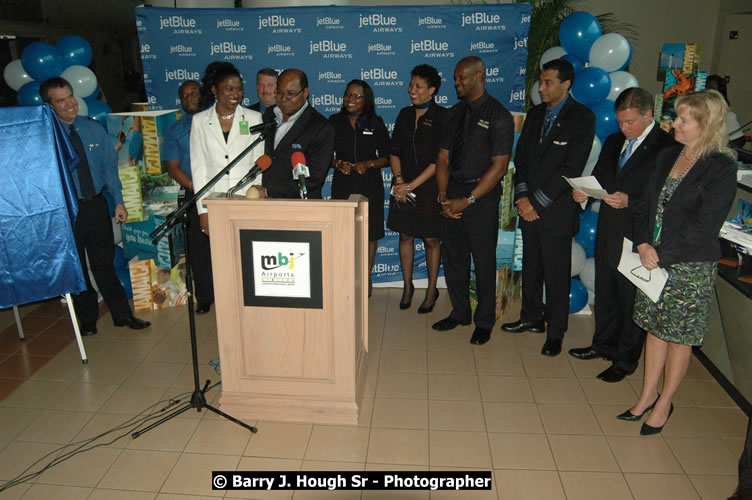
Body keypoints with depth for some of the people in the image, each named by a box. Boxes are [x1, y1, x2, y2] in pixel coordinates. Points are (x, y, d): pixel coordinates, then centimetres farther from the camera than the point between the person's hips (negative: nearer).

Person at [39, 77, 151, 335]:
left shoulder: (94, 129, 3)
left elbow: (110, 166, 6)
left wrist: (119, 201, 0)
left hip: (96, 205, 3)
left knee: (104, 263, 12)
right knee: (76, 267, 10)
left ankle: (122, 315, 23)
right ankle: (87, 319, 27)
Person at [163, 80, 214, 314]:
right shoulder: (175, 130, 12)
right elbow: (173, 166, 5)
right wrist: (197, 187, -8)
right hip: (192, 196, 1)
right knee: (198, 247, 4)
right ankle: (205, 297, 15)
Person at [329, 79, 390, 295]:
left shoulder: (376, 123, 3)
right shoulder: (334, 122, 6)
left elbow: (386, 158, 3)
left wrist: (368, 164, -14)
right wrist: (338, 163, -11)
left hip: (370, 185, 0)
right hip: (342, 185, 1)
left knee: (370, 234, 4)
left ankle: (366, 278, 20)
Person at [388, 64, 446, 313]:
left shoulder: (441, 117, -7)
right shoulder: (405, 114, 10)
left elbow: (440, 160, -12)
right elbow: (394, 151, 9)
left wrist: (412, 185, -14)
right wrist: (399, 180, -7)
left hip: (429, 186, -4)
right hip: (403, 186, 5)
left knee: (431, 239, 4)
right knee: (405, 235, 9)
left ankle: (431, 290, 19)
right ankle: (407, 286, 24)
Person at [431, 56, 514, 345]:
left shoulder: (499, 116, -7)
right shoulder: (456, 113, 11)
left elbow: (499, 165, -12)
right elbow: (443, 158, 10)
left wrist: (467, 200, -16)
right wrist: (443, 196, -4)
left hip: (482, 195, -6)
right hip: (453, 193, 6)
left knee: (483, 261, 3)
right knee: (452, 256, 11)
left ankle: (484, 322, 20)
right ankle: (459, 313, 30)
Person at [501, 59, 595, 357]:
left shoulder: (582, 117, -7)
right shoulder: (535, 114, 13)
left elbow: (572, 168, -13)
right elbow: (521, 157, 10)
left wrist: (537, 201, -14)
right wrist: (522, 196, -3)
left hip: (557, 210, -6)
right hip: (529, 207, 6)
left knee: (556, 274, 2)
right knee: (530, 267, 15)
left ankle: (555, 332, 15)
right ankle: (532, 318, 32)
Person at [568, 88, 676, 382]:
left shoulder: (667, 147, -13)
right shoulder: (613, 142, 11)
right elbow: (597, 179, 16)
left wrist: (629, 201, -28)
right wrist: (582, 192, -4)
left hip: (637, 237, -7)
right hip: (607, 233, 7)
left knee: (632, 299, 7)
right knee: (605, 292, 20)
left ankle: (626, 360, 23)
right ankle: (604, 344, 39)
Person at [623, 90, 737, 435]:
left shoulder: (722, 168, -12)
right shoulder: (668, 157, 7)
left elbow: (703, 227, -17)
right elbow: (645, 204, 7)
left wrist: (661, 254, -16)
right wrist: (643, 244, -7)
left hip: (691, 267, -6)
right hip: (654, 260, 6)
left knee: (679, 336, 8)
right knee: (655, 328, 15)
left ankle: (664, 404, 24)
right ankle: (647, 396, 29)